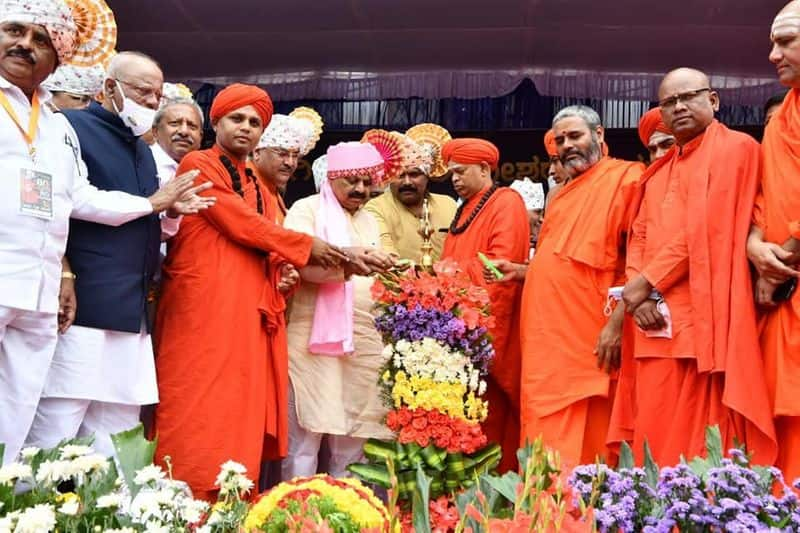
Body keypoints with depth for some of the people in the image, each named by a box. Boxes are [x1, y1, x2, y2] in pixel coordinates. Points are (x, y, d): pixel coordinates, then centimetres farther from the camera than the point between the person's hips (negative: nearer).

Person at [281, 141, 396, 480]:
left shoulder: (370, 221, 21)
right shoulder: (306, 210, 1)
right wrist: (345, 258, -34)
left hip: (362, 345, 6)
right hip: (314, 343, -6)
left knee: (352, 442, 7)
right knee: (304, 439, -4)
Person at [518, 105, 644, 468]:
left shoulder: (625, 177, -3)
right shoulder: (564, 193, 23)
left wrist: (617, 321, -20)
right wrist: (517, 272, 16)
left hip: (586, 340, -8)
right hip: (545, 337, 8)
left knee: (585, 447, -6)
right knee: (546, 443, 8)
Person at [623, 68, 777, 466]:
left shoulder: (735, 148, 0)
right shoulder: (657, 173, 24)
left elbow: (708, 228, -10)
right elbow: (639, 237, 16)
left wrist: (648, 280, -8)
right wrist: (639, 294, -3)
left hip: (706, 317, -7)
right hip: (658, 322, 7)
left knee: (705, 441, -7)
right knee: (657, 433, 5)